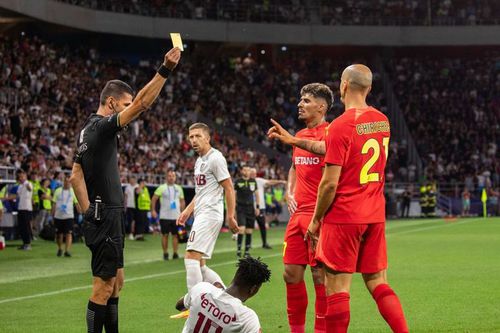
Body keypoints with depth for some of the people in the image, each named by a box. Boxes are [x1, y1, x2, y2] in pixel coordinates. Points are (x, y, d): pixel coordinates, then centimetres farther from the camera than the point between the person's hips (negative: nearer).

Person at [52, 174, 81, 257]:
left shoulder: (73, 191, 4)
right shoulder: (58, 191, 6)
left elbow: (77, 204, 4)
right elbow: (54, 204, 8)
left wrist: (81, 213, -5)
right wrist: (52, 215, 4)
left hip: (69, 216, -2)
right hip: (58, 216, 2)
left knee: (69, 233, -12)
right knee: (59, 234, 8)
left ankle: (67, 250, -14)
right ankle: (59, 249, 27)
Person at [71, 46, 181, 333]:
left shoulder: (88, 129, 16)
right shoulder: (102, 126, -12)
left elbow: (76, 175, 15)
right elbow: (142, 104, -23)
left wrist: (89, 210, 10)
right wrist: (165, 70, -24)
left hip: (100, 215, 10)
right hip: (107, 216, -10)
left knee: (116, 282, 15)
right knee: (104, 286, -8)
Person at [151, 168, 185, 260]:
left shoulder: (179, 188, 10)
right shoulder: (162, 188, -1)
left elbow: (182, 201, 17)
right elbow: (154, 199, -1)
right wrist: (153, 210, -9)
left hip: (176, 216, 3)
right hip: (164, 216, -2)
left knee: (175, 235, 1)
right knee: (165, 235, 0)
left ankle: (175, 253, 4)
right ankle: (165, 254, 8)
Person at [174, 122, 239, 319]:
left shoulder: (215, 158, -9)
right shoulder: (199, 161, 20)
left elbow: (228, 188, -11)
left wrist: (230, 216, -14)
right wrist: (187, 211, 22)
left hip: (210, 213, -10)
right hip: (201, 214, 10)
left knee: (191, 256, -17)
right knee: (199, 265, 7)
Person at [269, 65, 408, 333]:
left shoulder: (341, 126, -14)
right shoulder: (382, 121, 8)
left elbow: (330, 183, -15)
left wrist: (316, 220, -4)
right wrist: (294, 141, 23)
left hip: (343, 217, -7)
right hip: (375, 216, 7)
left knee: (337, 288, -1)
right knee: (378, 285, 12)